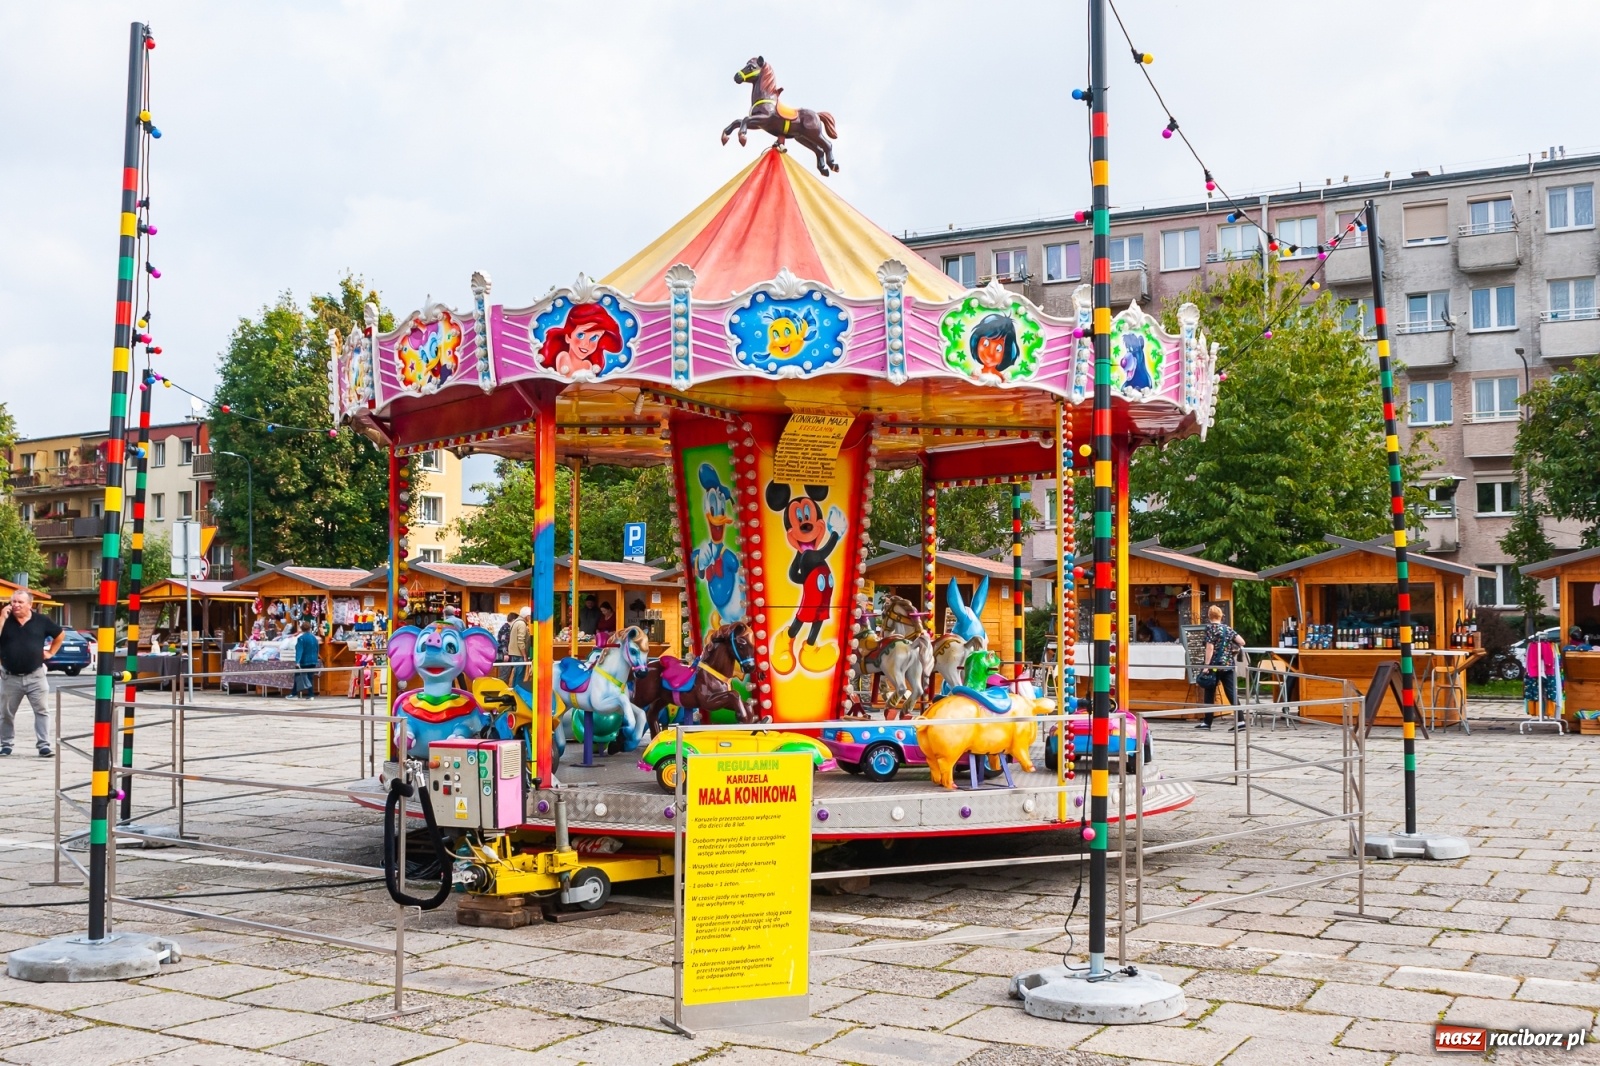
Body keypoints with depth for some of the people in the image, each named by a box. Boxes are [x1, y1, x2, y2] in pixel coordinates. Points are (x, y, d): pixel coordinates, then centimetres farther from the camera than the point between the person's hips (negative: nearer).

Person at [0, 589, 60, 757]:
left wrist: (51, 652, 7)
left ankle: (44, 746, -3)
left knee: (41, 711, -5)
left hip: (35, 675, -1)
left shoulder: (41, 621, 0)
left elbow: (61, 634, 14)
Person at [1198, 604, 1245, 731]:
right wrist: (1232, 651, 23)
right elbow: (1242, 642, 6)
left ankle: (1207, 722, 10)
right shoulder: (1227, 628, 11)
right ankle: (1240, 720, -9)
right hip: (1228, 665, 4)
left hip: (1214, 665, -4)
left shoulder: (1210, 628, -5)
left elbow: (1210, 648, -13)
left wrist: (1206, 665, -15)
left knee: (1209, 694, 6)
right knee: (1232, 693, 1)